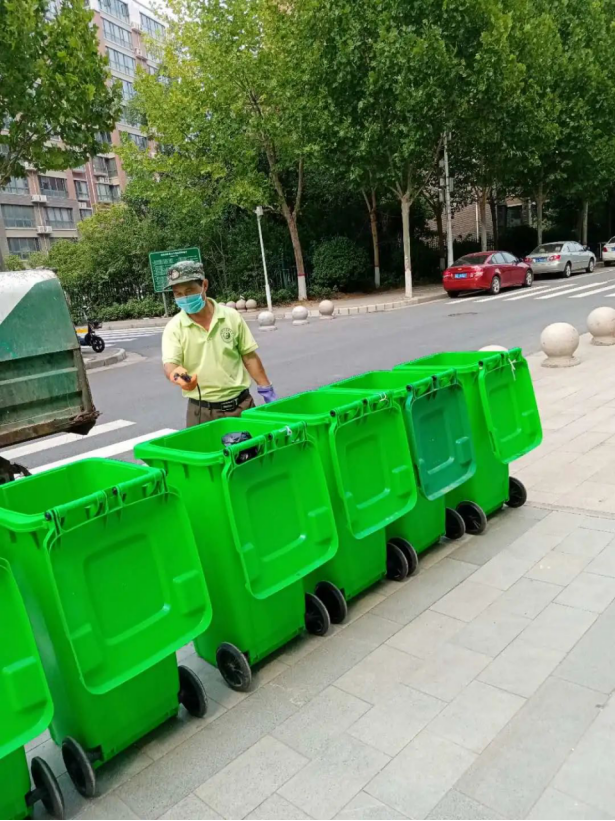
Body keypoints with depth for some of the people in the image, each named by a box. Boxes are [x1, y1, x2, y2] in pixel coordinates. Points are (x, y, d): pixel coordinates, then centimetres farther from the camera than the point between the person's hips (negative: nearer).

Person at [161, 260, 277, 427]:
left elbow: (249, 356, 6)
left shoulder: (231, 316, 0)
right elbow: (169, 364, -16)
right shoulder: (174, 328, -4)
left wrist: (267, 391, 3)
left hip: (240, 404, 1)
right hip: (201, 410, -1)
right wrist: (176, 374, -40)